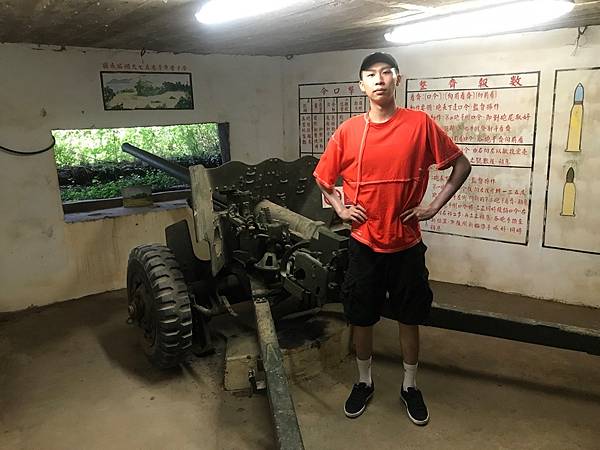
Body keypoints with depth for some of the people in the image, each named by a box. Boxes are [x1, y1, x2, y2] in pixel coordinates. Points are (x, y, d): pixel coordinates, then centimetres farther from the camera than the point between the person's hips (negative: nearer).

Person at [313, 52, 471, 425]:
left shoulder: (420, 123, -7)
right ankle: (364, 382, 35)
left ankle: (410, 387, 34)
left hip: (406, 244, -1)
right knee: (361, 318, 13)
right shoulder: (348, 131, -3)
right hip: (364, 244, 1)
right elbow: (322, 177, 11)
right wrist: (340, 209, -1)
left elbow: (461, 164, 2)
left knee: (409, 319, 13)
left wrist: (434, 206, -5)